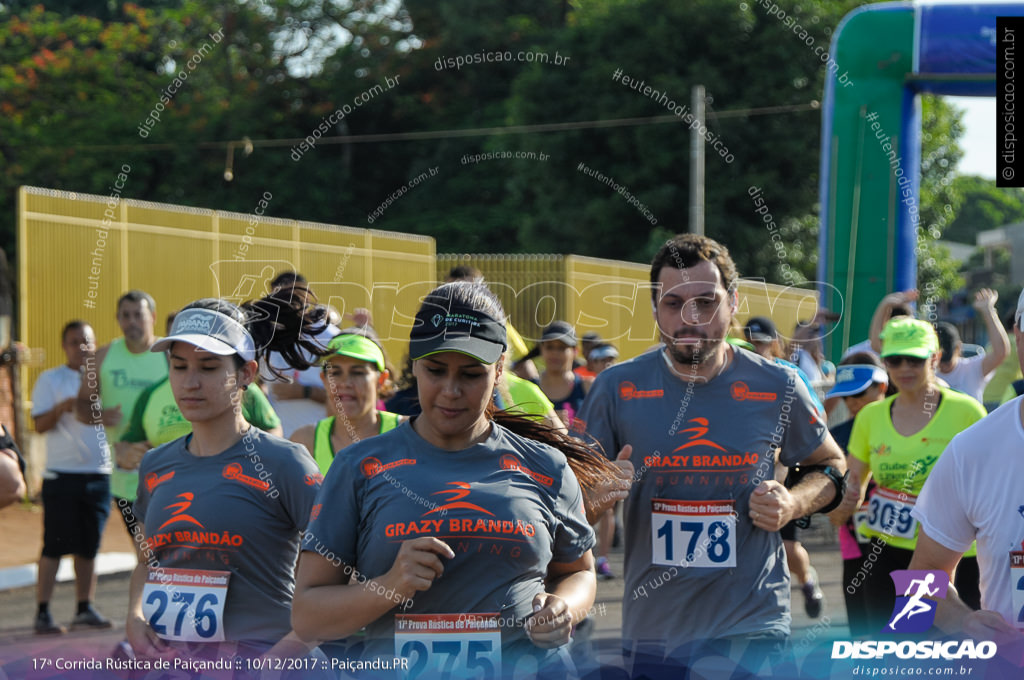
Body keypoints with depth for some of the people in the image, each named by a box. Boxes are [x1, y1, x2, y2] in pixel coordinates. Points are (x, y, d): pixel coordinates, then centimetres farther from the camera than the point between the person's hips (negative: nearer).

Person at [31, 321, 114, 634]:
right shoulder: (50, 380, 3)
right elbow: (40, 425, -4)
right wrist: (62, 408, -22)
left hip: (99, 473, 4)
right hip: (62, 474, -4)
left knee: (89, 546, 7)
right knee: (54, 546, -5)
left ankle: (85, 608, 13)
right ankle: (43, 612, -3)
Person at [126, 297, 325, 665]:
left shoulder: (282, 462, -6)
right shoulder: (156, 466, 11)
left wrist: (284, 652, -14)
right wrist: (134, 616, 5)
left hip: (253, 658, -5)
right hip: (162, 660, 5)